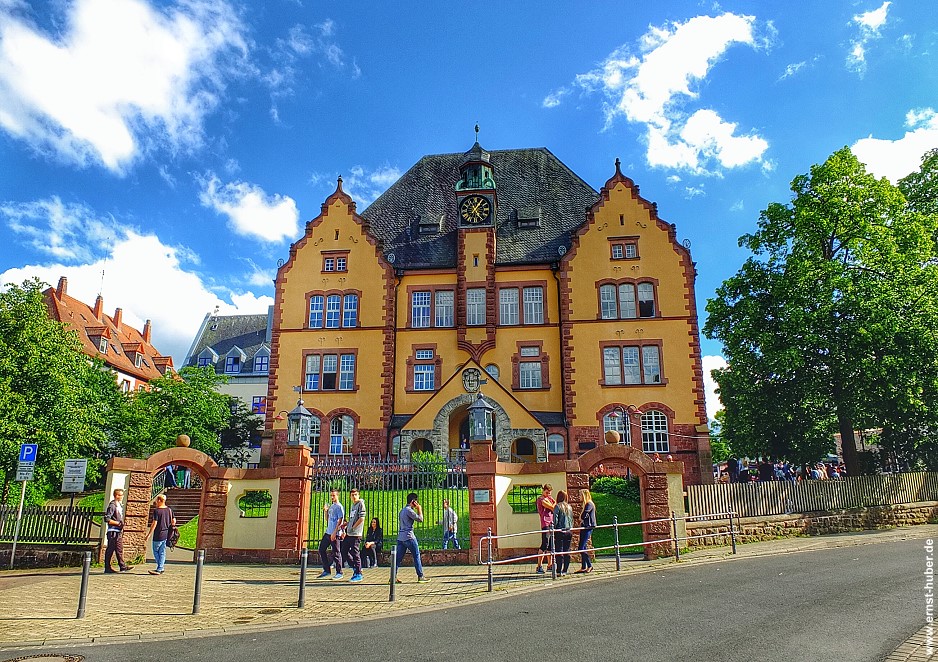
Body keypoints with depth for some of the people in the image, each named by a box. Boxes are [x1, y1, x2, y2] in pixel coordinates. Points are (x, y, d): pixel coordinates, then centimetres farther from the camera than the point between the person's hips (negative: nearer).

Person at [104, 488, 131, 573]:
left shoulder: (120, 506, 16)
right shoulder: (112, 505, -12)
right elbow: (107, 519, -19)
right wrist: (118, 523, -17)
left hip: (119, 531, 9)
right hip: (113, 532, -9)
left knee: (119, 549, 9)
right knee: (110, 550, -1)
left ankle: (123, 566, 10)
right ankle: (107, 568, 5)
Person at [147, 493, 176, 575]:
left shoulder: (156, 511, -12)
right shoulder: (169, 510, 6)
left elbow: (154, 523, -15)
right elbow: (173, 521, 9)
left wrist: (149, 534, -9)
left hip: (158, 535, -6)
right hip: (166, 534, 6)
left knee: (156, 551, 6)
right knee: (162, 552, 11)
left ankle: (160, 569, 1)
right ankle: (159, 569, 13)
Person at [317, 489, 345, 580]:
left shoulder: (339, 507, -9)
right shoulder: (331, 506, 17)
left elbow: (340, 521, -14)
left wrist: (334, 532, -19)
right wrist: (325, 511, 5)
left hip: (334, 533, -9)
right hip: (328, 532, 9)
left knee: (336, 553, -4)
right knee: (321, 550, 9)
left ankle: (339, 573, 6)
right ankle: (326, 571, 18)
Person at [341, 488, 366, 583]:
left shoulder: (361, 504, -8)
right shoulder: (352, 505, 18)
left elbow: (361, 518, -16)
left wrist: (353, 528, -12)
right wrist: (344, 525, 14)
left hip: (356, 534, -9)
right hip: (348, 533, 9)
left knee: (355, 553, -4)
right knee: (344, 552, 11)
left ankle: (358, 574, 5)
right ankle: (355, 568, 23)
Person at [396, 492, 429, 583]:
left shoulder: (403, 510, 18)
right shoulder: (409, 510, -12)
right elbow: (420, 519, -10)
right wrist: (419, 509, 0)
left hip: (400, 537, 9)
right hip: (409, 537, -9)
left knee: (398, 557, 7)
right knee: (416, 556, 0)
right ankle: (420, 577, 4)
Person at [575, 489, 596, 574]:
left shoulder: (589, 504, -14)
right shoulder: (586, 504, 16)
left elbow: (583, 516, -20)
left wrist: (581, 519, 0)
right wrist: (581, 521, 2)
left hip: (588, 528, -10)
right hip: (584, 528, 10)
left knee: (581, 548, -10)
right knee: (583, 548, 10)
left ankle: (590, 566, -2)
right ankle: (583, 567, 14)